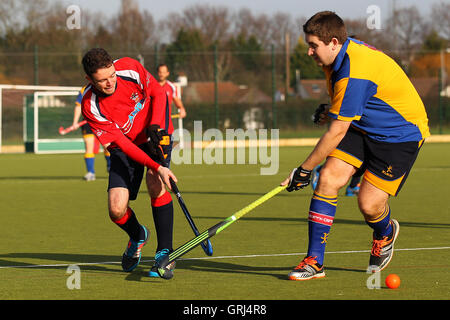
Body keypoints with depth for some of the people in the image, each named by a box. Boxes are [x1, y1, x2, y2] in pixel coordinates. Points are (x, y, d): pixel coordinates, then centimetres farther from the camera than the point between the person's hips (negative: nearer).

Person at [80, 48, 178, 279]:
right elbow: (121, 143, -27)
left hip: (154, 133, 0)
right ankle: (137, 236, 25)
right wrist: (156, 167, -35)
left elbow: (158, 93, -4)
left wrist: (155, 126, -19)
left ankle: (165, 252, -14)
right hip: (125, 147, 0)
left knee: (155, 185, -26)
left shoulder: (129, 69, -22)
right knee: (117, 210, -12)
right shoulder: (91, 107, -26)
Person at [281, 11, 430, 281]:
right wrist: (332, 109, 17)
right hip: (363, 126, 9)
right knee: (328, 178, -10)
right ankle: (315, 261, -7)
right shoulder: (342, 53, -4)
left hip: (401, 133, -9)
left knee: (369, 205, -15)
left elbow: (336, 132, -28)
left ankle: (385, 234, 24)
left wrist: (305, 169, -21)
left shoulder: (354, 74, -33)